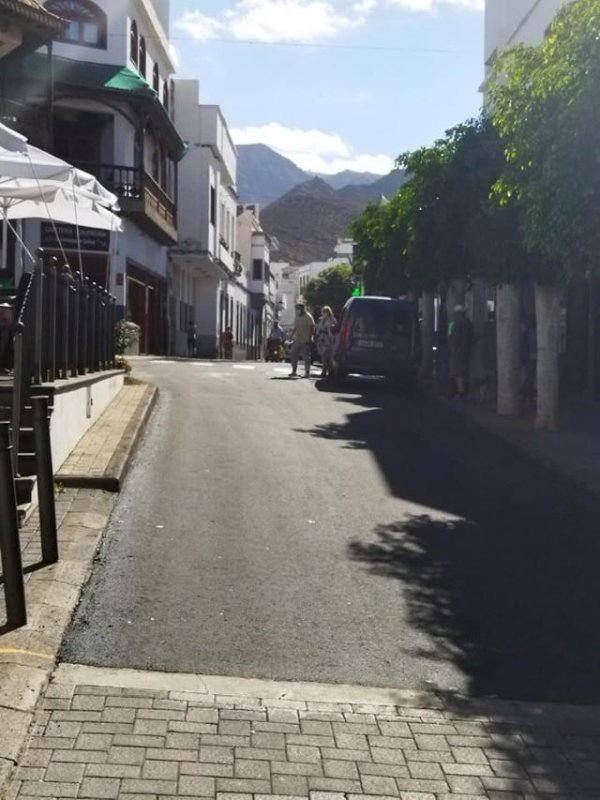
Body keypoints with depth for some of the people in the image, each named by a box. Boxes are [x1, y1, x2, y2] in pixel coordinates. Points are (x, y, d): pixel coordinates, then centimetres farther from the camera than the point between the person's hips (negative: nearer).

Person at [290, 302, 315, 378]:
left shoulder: (308, 317, -9)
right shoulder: (297, 316, 13)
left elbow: (312, 328, -12)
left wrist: (309, 338, -18)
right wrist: (292, 336, 17)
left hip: (305, 341, -7)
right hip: (296, 340, 7)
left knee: (306, 357, -1)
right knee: (293, 355, 5)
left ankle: (307, 372, 6)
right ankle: (294, 371, 14)